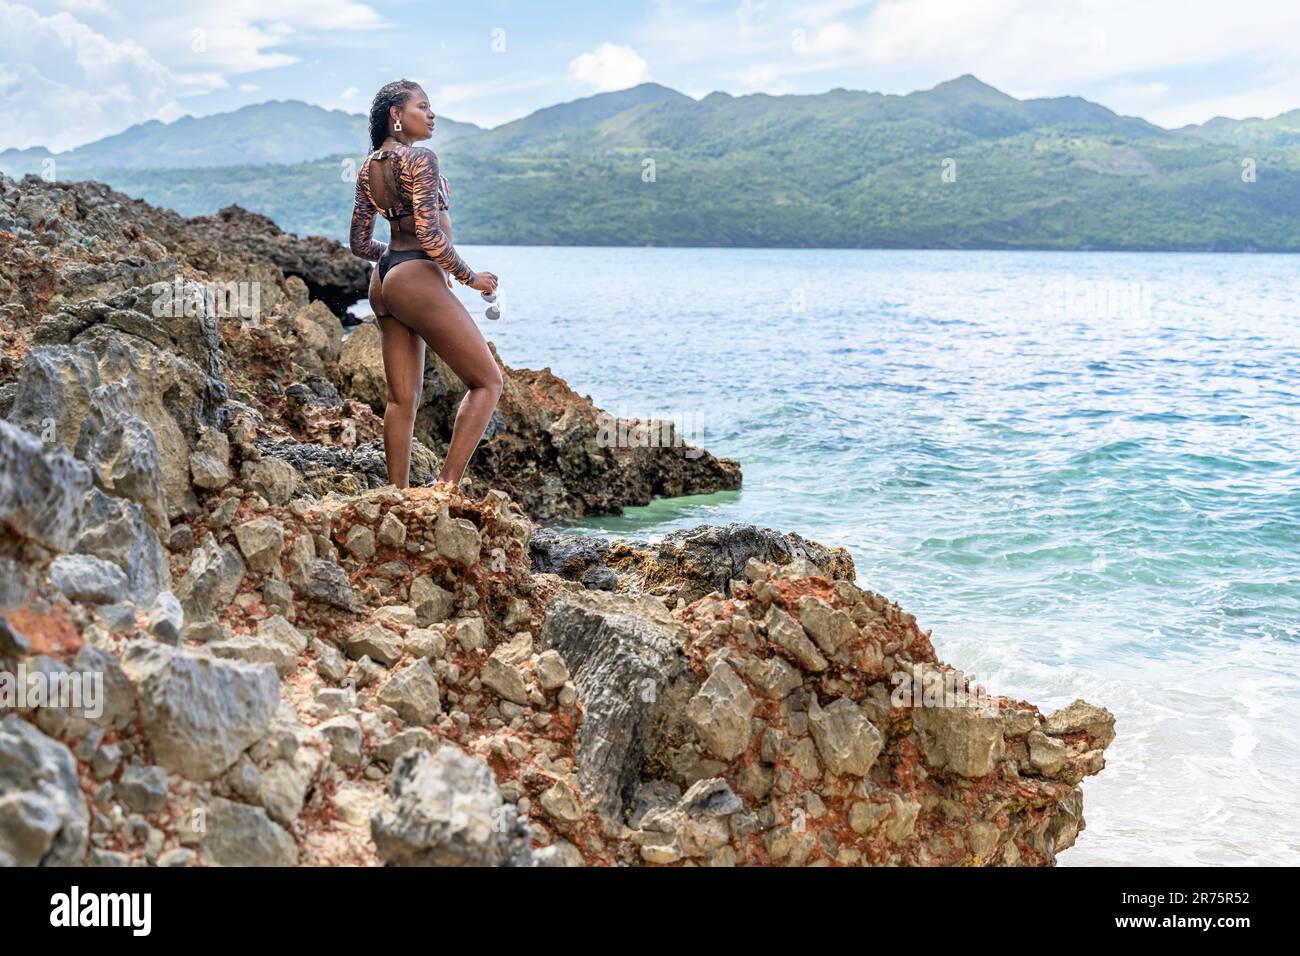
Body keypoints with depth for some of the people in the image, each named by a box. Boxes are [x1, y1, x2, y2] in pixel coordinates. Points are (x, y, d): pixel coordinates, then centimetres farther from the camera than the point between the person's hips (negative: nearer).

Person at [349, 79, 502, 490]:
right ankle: (447, 483, -9)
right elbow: (429, 233, -20)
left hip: (384, 281, 9)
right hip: (419, 280, -9)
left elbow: (359, 243, 16)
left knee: (403, 398, 12)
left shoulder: (368, 168, 13)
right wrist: (470, 277, -8)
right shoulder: (420, 158, -12)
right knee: (488, 381, -1)